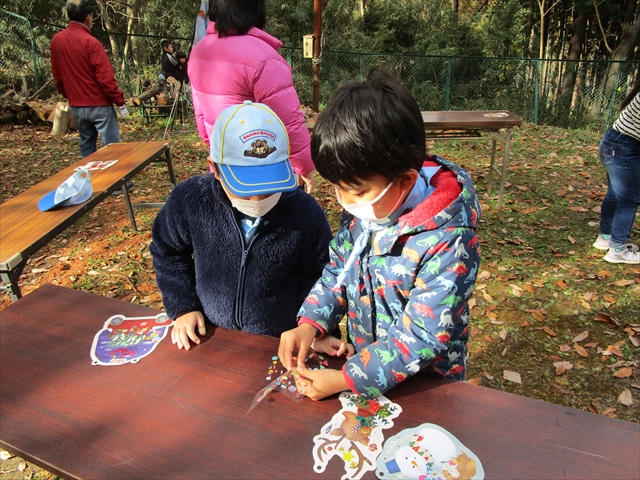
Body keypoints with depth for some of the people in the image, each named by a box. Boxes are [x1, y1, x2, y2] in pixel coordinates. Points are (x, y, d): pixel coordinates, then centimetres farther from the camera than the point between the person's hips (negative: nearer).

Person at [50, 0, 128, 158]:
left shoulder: (56, 40, 5)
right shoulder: (90, 42, -15)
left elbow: (57, 75, 12)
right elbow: (105, 78, -18)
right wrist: (120, 103, -10)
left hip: (76, 106, 7)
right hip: (99, 105, -7)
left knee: (86, 147, 16)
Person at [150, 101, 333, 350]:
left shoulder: (306, 214, -17)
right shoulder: (190, 199, -12)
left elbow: (317, 288, -3)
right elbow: (167, 252, 7)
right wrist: (183, 307, 0)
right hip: (210, 337, 2)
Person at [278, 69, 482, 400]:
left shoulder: (448, 242, -26)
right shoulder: (363, 207, -8)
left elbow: (422, 337, -23)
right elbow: (338, 268, 4)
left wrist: (345, 380, -22)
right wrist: (310, 325, -9)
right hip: (362, 361, 3)